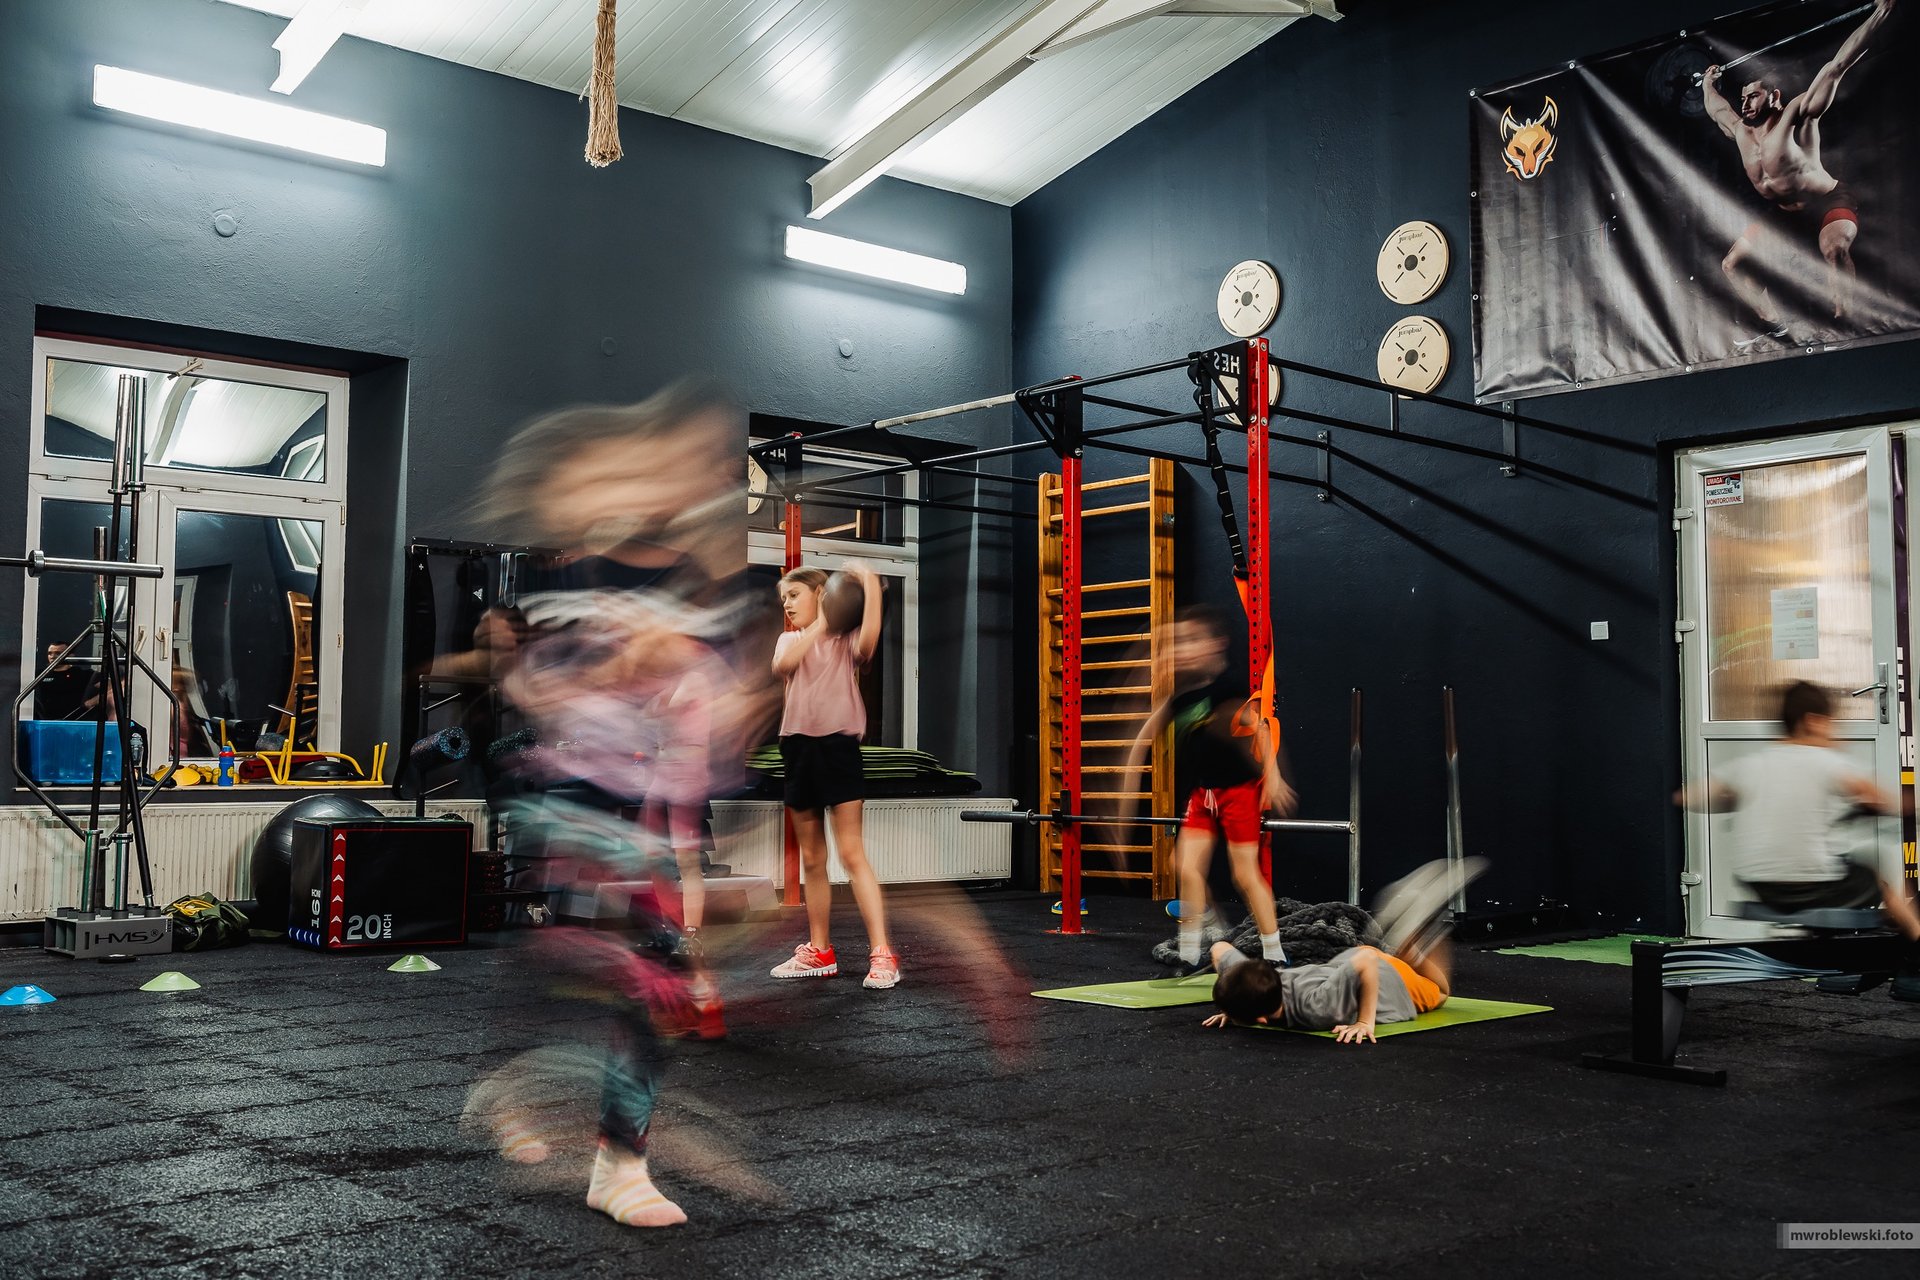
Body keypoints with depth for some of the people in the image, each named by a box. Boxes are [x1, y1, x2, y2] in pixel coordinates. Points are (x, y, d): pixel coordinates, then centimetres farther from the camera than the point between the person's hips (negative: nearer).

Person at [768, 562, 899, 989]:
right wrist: (820, 624, -11)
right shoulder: (789, 640, 14)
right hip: (799, 749, 5)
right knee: (811, 860, 12)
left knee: (851, 854, -11)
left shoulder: (845, 641, 1)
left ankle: (882, 955, -11)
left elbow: (869, 640, -24)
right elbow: (782, 666, -9)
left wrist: (871, 587, -28)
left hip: (837, 746, -5)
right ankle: (819, 952, 21)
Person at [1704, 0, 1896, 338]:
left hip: (1829, 203, -7)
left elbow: (1837, 66, -23)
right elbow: (1715, 108, 23)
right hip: (1783, 214, 7)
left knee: (1835, 248, -39)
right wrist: (1708, 82, 35)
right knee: (1732, 264, 2)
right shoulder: (1741, 130, -1)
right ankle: (1775, 327, 7)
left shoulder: (1796, 115, -18)